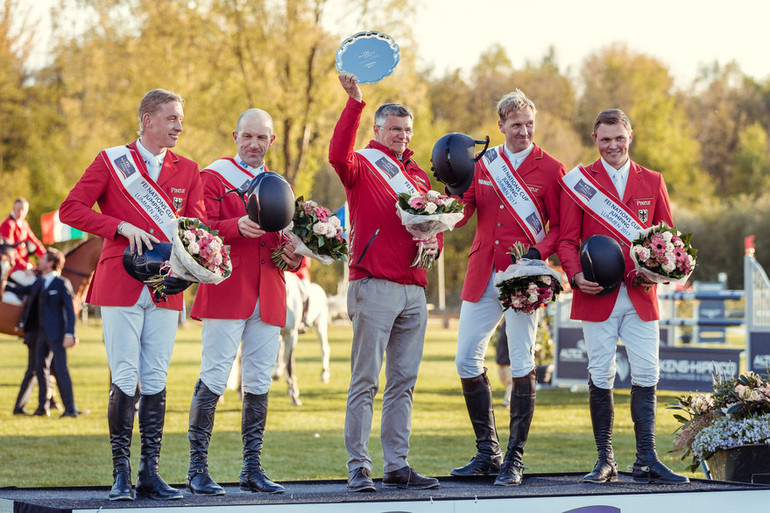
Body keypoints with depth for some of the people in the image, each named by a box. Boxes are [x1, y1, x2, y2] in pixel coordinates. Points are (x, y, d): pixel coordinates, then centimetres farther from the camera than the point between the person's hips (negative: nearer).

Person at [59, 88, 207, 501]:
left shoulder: (187, 171, 14)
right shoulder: (111, 161, 3)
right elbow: (71, 209, -2)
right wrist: (123, 227, -13)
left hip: (165, 291, 3)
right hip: (120, 286, -3)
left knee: (155, 381, 3)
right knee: (125, 380, -6)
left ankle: (150, 474, 7)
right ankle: (121, 475, -2)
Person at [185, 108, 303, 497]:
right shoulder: (213, 176, 3)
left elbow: (289, 240, 24)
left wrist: (294, 259, 1)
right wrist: (237, 226, -24)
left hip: (268, 299, 5)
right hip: (225, 294, -5)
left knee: (259, 384, 5)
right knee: (214, 378, -8)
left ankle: (252, 468, 11)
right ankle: (197, 468, -4)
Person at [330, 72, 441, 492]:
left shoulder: (418, 176, 21)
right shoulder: (362, 165, 1)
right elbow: (338, 154, -22)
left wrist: (433, 243, 2)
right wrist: (355, 103, -30)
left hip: (414, 289, 7)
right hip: (374, 285, -7)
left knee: (403, 382, 8)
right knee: (365, 381, -7)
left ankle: (396, 466, 12)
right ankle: (358, 468, -5)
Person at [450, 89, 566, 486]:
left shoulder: (550, 169, 1)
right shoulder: (483, 164, 11)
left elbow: (560, 226, 2)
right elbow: (459, 217, 7)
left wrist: (539, 252, -16)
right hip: (482, 275, 4)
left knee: (521, 367, -5)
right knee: (467, 361, 4)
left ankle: (514, 460, 2)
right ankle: (487, 453, 16)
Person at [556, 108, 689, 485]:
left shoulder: (652, 182, 12)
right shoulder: (580, 182, 5)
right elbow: (567, 240, 3)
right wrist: (576, 276, -15)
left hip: (640, 295, 2)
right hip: (597, 295, -2)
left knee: (646, 375, -2)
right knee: (600, 377, 0)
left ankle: (646, 461, 3)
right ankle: (605, 461, 8)